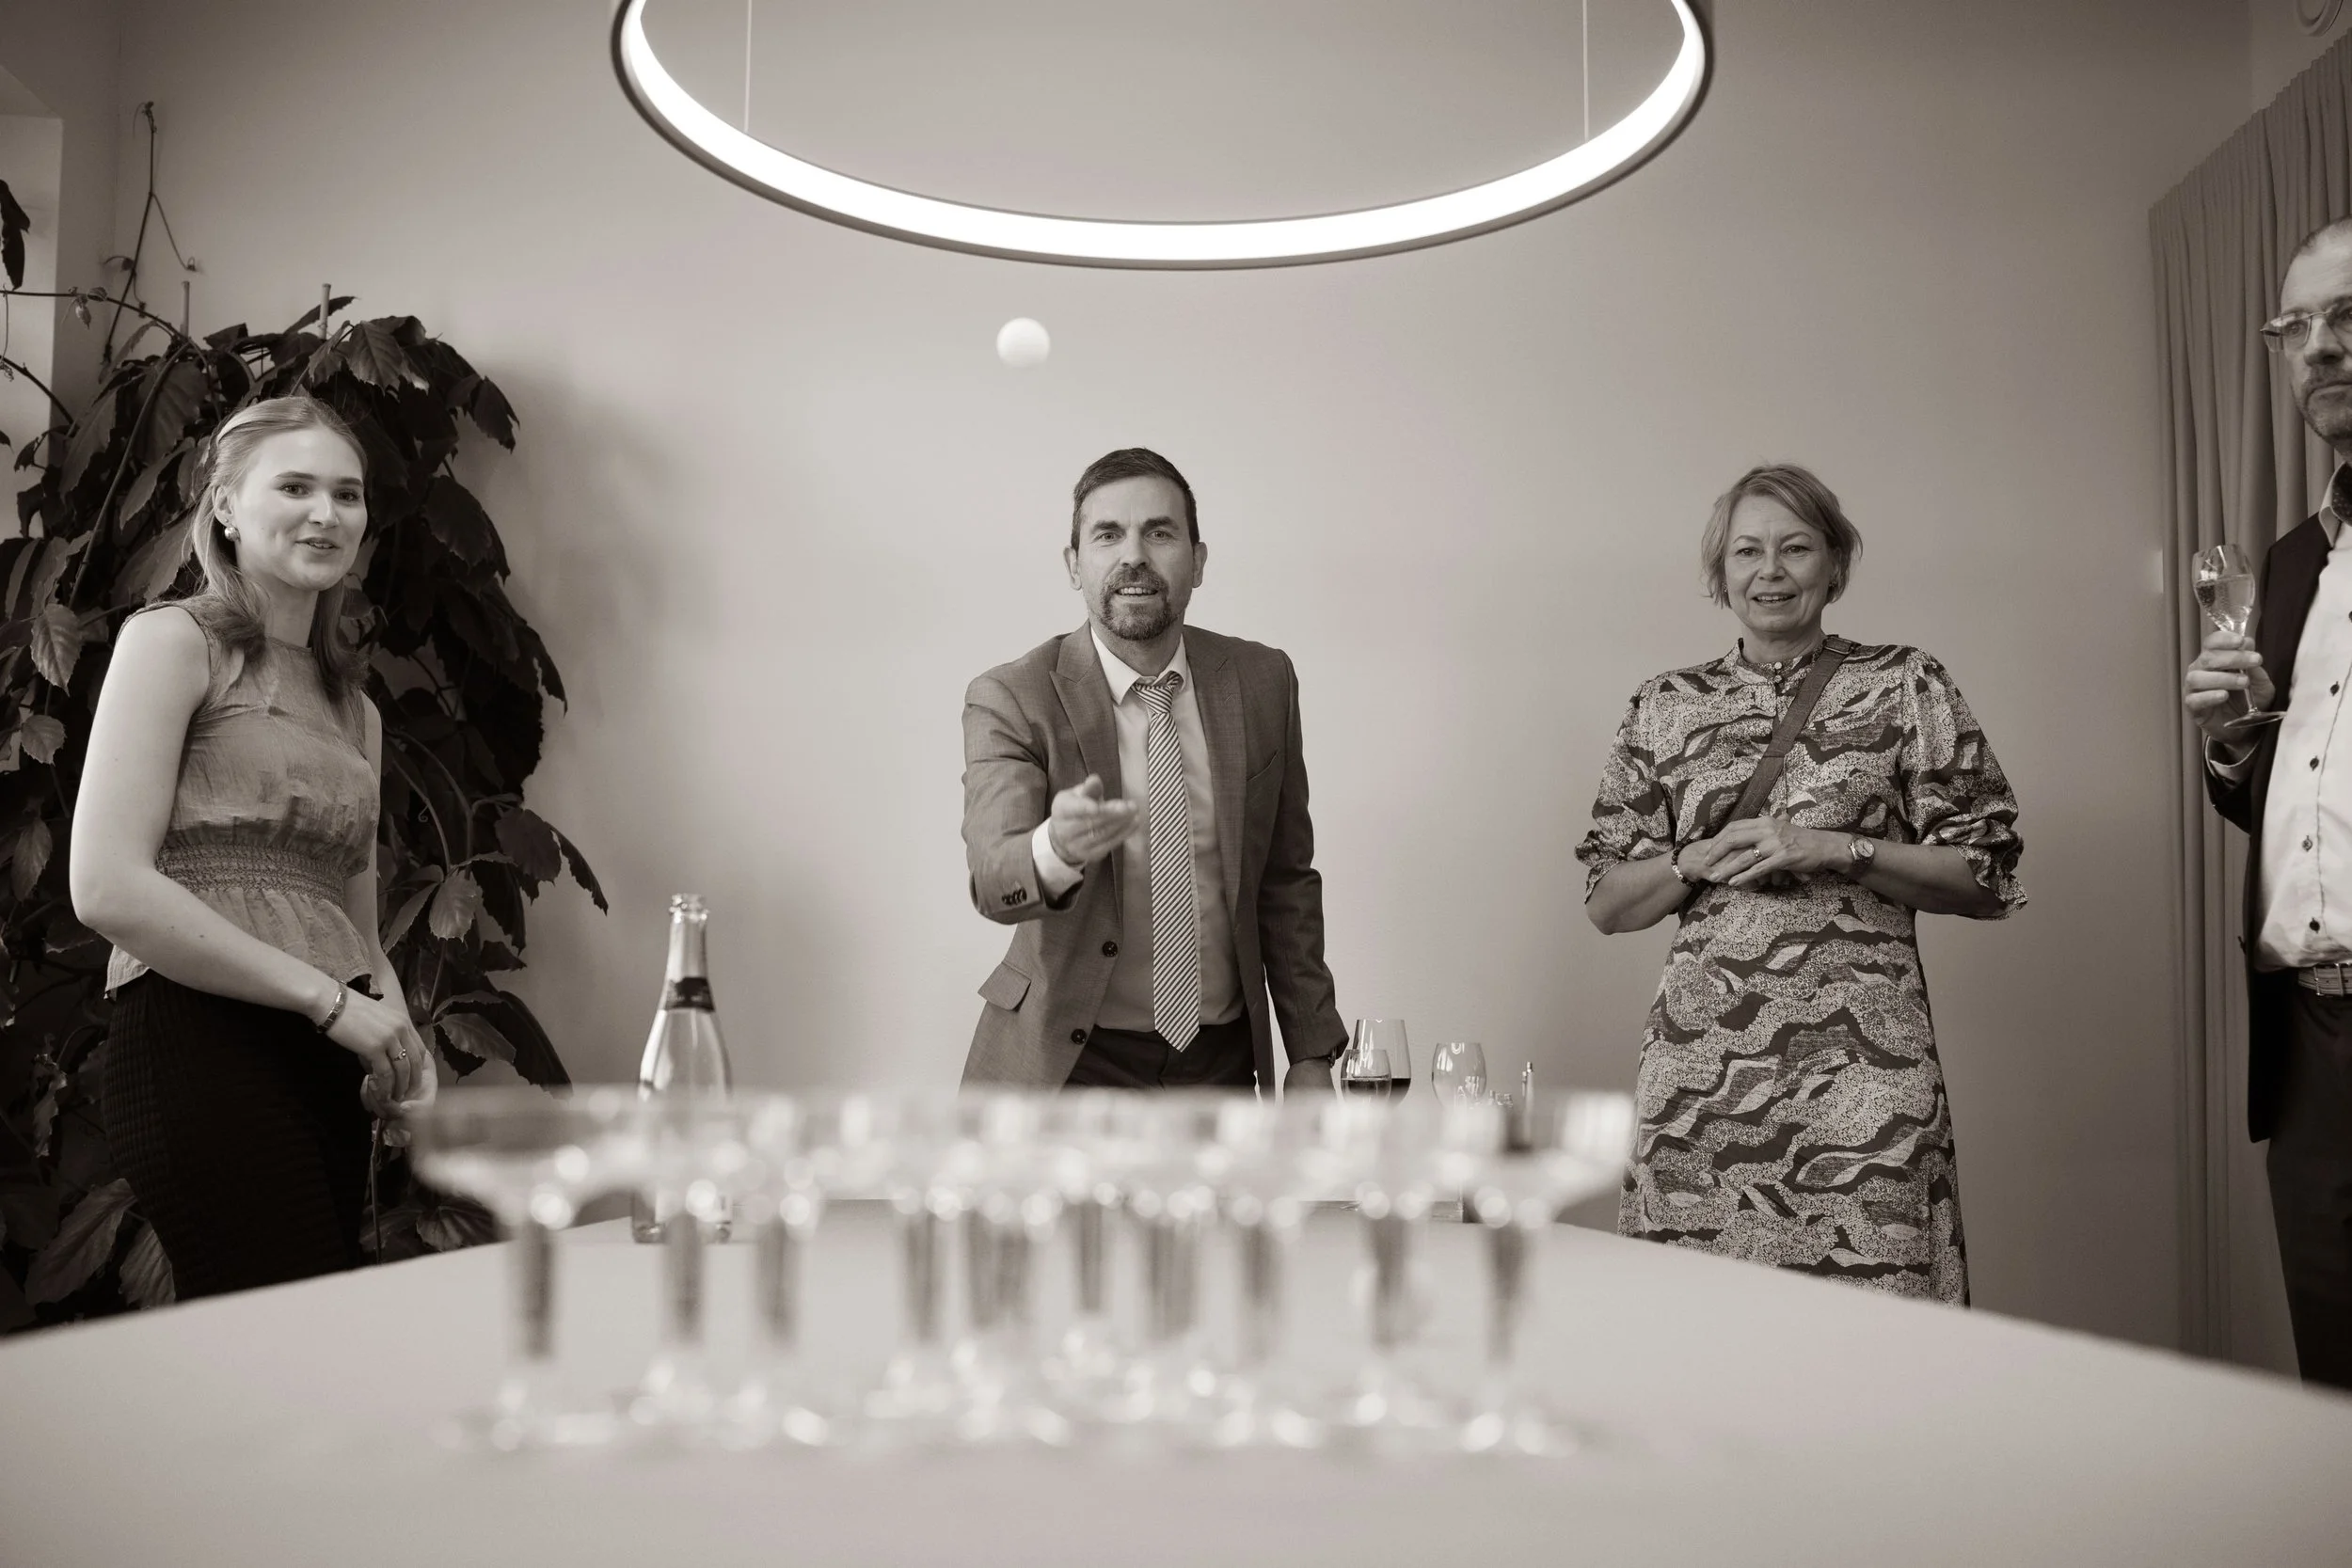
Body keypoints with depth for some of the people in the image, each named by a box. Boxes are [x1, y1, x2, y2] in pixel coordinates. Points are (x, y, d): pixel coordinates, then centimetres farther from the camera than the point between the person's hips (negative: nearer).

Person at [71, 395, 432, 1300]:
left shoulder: (355, 711, 23)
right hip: (201, 1047, -7)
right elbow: (107, 888, -10)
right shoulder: (173, 642, 2)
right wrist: (328, 1000, -11)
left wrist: (396, 1033, 0)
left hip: (325, 1072, 7)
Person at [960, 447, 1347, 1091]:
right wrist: (1057, 848, -46)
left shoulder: (1263, 681, 1)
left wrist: (1311, 1051, 5)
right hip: (1071, 1063, -3)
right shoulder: (1009, 699, -9)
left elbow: (1287, 881, 7)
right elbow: (993, 880, -23)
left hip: (1223, 1062, 3)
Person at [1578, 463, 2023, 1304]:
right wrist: (1701, 861, -5)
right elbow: (1607, 902, 13)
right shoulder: (1666, 708, 12)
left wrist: (1836, 849, -9)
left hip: (1861, 1058, -1)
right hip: (1701, 1067, 2)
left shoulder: (1906, 687, 7)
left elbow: (1987, 879, 3)